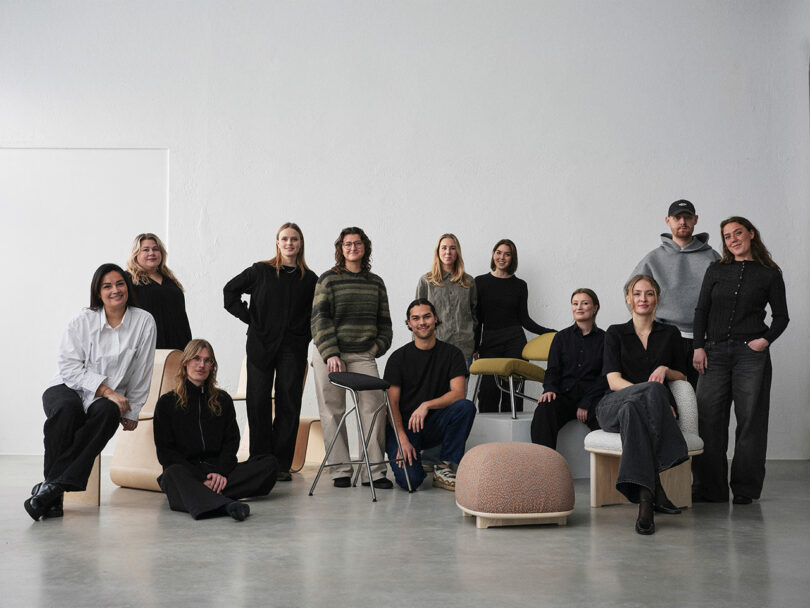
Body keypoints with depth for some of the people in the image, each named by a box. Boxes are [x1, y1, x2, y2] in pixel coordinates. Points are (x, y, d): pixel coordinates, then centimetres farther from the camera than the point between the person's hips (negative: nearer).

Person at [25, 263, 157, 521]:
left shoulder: (144, 322, 0)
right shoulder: (83, 321, -3)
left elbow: (142, 373, 4)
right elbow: (69, 366, -10)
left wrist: (131, 412, 4)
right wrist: (107, 390, -19)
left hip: (109, 399, 1)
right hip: (68, 388, -1)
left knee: (108, 413, -35)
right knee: (67, 409, -36)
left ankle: (52, 486, -34)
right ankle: (54, 498, -33)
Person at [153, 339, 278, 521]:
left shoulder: (223, 400, 19)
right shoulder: (167, 403, 11)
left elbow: (231, 442, 10)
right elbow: (165, 451, 2)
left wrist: (221, 473, -12)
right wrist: (202, 479, -13)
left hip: (218, 470, 3)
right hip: (185, 469, -3)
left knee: (270, 463, -20)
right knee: (174, 473, -38)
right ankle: (225, 504, -64)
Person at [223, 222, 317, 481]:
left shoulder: (309, 279, 7)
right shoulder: (260, 271, 5)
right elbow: (230, 291, 11)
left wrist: (306, 336, 0)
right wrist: (250, 318, 4)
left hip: (293, 349, 0)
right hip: (261, 345, 0)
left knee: (288, 404, 0)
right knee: (258, 403, 0)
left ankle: (282, 464, 7)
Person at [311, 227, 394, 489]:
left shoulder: (376, 283, 14)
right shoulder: (328, 280, 3)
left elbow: (384, 320, 21)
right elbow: (320, 318, -5)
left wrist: (380, 344, 4)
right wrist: (330, 354, -15)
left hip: (363, 356, 2)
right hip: (330, 355, -2)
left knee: (373, 406, -9)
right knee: (333, 411, 0)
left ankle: (373, 470, -4)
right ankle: (340, 470, 9)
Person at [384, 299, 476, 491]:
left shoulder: (452, 353, 3)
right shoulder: (398, 358, 0)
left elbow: (458, 393, -11)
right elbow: (392, 403, -4)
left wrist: (427, 405, -27)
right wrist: (403, 439, -18)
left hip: (434, 425, 2)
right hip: (403, 426, -2)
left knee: (466, 407, -28)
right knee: (410, 480, -26)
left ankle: (445, 468, -16)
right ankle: (413, 458, 12)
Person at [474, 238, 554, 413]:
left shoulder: (520, 285, 9)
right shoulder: (480, 282, 7)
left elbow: (524, 319, 10)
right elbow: (476, 318, 7)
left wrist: (549, 332, -1)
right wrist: (474, 347, 3)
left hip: (514, 341, 0)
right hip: (489, 343, 0)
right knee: (488, 389, -10)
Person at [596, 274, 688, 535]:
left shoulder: (670, 334, 19)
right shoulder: (615, 333, 13)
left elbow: (683, 378, 20)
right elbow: (614, 381, 0)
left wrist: (666, 370, -4)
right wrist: (648, 391, -17)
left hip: (657, 409, 1)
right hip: (614, 406, -1)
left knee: (633, 410, -40)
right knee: (651, 391, -39)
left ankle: (644, 498, -48)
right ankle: (654, 488, -45)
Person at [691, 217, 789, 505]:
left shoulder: (770, 274, 7)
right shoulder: (716, 270, 13)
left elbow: (781, 316, 10)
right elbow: (701, 310, 11)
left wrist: (766, 339, -7)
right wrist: (698, 347, 1)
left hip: (751, 353, -2)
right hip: (715, 352, 2)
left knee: (749, 419, 0)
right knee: (708, 418, -2)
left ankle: (745, 488, 10)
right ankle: (709, 487, 6)